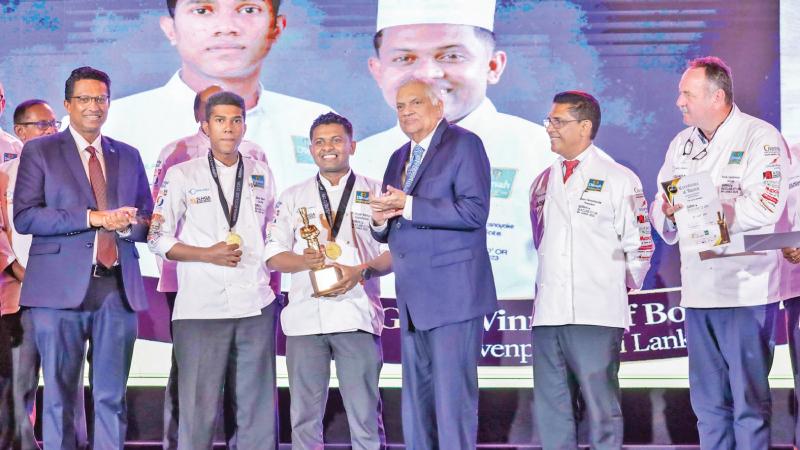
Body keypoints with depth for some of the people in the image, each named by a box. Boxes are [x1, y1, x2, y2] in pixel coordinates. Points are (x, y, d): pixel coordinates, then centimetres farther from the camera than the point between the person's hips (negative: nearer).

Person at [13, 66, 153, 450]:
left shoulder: (128, 156, 17)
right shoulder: (39, 152, 5)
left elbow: (146, 222, 16)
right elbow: (24, 217, -6)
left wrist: (128, 224, -9)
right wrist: (93, 218, -14)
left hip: (118, 289, 3)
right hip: (61, 289, -3)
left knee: (111, 396, 5)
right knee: (59, 395, 0)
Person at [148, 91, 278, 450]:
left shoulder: (262, 175, 13)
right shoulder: (182, 176, 2)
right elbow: (158, 239, 2)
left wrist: (268, 277, 10)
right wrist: (208, 255, -10)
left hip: (255, 307, 3)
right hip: (201, 309, -3)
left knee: (258, 407, 4)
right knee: (198, 408, -3)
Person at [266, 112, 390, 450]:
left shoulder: (375, 193, 10)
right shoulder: (293, 197, 15)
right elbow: (273, 255, 11)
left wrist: (362, 271, -13)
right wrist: (304, 260, -10)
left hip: (357, 316, -2)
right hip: (305, 316, 2)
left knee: (365, 414, -4)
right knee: (305, 415, 4)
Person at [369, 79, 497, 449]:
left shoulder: (463, 144, -3)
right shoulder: (399, 158, 20)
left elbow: (474, 210, -16)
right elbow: (388, 232, 23)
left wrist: (408, 206, -18)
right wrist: (380, 220, -1)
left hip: (452, 292, -8)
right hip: (412, 298, 8)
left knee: (452, 396, -8)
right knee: (416, 401, 9)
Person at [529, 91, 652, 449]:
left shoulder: (619, 179, 1)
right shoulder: (543, 183, 16)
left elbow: (639, 245, 2)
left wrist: (619, 289, 5)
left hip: (596, 315, -5)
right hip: (549, 311, 5)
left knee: (601, 406, -4)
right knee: (551, 406, 6)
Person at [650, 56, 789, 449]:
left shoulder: (760, 137, -6)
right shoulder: (681, 144, 16)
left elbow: (765, 207, -18)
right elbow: (661, 207, 13)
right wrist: (668, 212, -11)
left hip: (747, 293, -6)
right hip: (699, 293, 6)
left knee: (749, 401, -3)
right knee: (708, 402, 10)